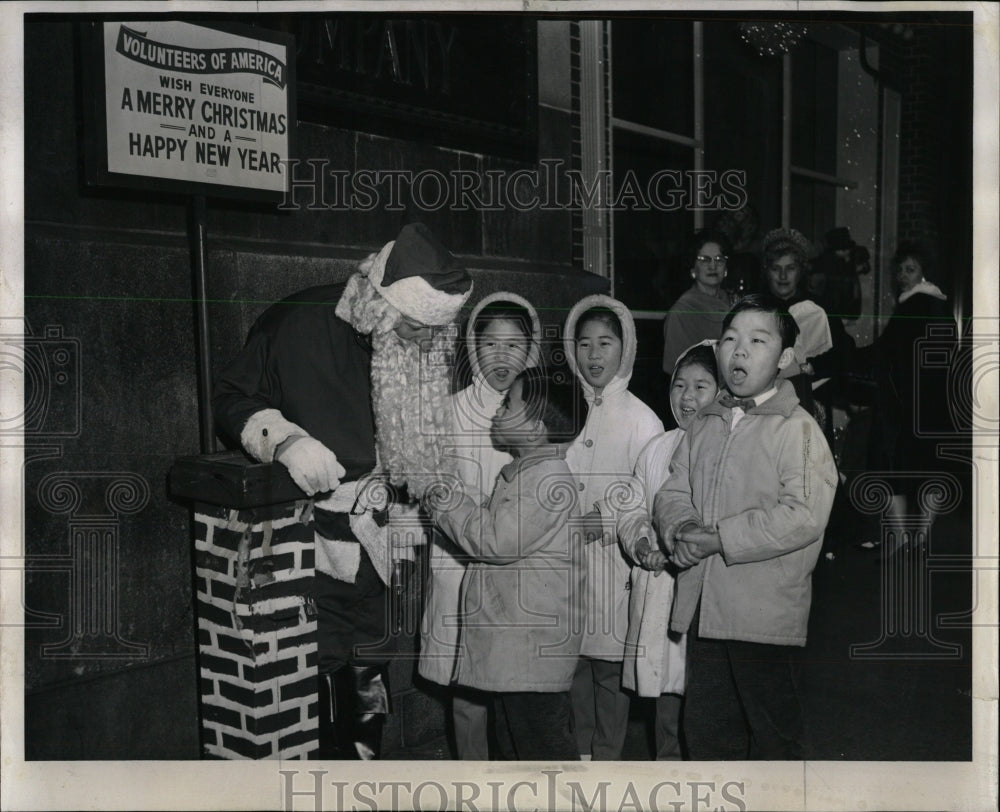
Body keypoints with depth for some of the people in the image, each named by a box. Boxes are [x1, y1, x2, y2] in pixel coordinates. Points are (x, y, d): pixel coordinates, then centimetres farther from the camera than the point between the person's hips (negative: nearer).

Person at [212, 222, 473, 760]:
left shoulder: (424, 347, 1)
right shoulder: (300, 325, -14)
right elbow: (230, 398, -4)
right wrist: (285, 439, -21)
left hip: (374, 537, 5)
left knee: (370, 678, 12)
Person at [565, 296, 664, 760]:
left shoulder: (641, 421, -9)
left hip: (615, 561, -4)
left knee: (610, 667, 5)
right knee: (575, 662, 14)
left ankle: (607, 758, 21)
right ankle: (580, 753, 30)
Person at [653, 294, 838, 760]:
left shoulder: (798, 429, -9)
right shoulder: (703, 426, 13)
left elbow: (803, 517, -19)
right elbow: (671, 493, 13)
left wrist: (720, 539, -18)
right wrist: (682, 530, -10)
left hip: (763, 612, -6)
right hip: (702, 605, 6)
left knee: (772, 729, 5)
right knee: (704, 726, 15)